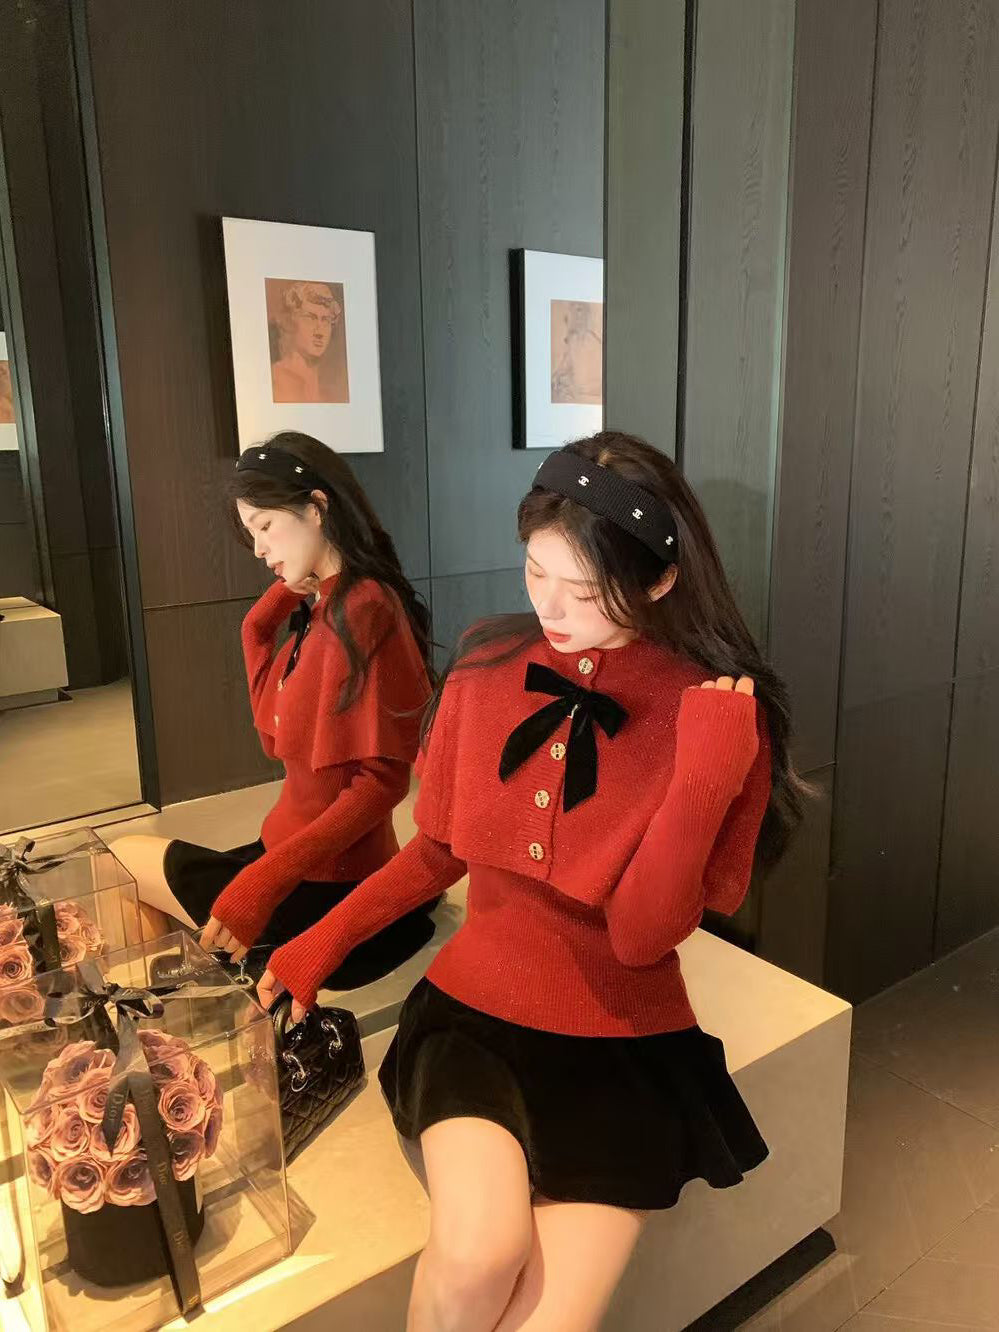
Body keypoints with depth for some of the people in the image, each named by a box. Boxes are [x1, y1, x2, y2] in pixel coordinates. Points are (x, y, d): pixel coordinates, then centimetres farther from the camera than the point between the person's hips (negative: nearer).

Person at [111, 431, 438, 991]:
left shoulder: (363, 612, -21)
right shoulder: (326, 609, 7)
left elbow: (382, 780, -23)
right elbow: (278, 738, 8)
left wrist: (266, 880, -25)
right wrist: (260, 625, 2)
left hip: (326, 887, -8)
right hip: (304, 860, 8)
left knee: (122, 861, 9)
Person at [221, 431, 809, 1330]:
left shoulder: (723, 717, -11)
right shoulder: (486, 671, -2)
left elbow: (642, 935, -15)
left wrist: (704, 780, -26)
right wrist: (325, 942, 3)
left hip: (625, 1048, -1)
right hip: (473, 1015, 2)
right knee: (478, 1254, -25)